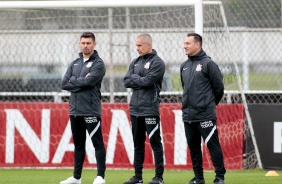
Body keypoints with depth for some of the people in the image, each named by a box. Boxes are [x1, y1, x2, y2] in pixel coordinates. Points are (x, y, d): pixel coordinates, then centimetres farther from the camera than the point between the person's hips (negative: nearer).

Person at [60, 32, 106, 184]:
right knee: (78, 144, 13)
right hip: (74, 110, 7)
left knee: (97, 143, -6)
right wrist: (81, 82, -7)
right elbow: (64, 84, 6)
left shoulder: (98, 64, -4)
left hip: (91, 110, -7)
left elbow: (88, 81, -18)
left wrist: (73, 81, -4)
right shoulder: (74, 64, 16)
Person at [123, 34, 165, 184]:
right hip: (135, 109, 7)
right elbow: (127, 82, 5)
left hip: (150, 109, -7)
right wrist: (139, 80, -8)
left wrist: (134, 79, -3)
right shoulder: (135, 63, 14)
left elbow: (147, 81, -17)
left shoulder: (157, 63, -6)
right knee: (138, 143, 11)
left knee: (155, 142, -4)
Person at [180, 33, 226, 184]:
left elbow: (219, 88, -4)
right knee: (193, 147, 10)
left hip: (205, 115, -7)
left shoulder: (208, 64, -8)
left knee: (213, 146, -5)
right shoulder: (184, 66, 12)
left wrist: (209, 104, 6)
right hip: (188, 115, 7)